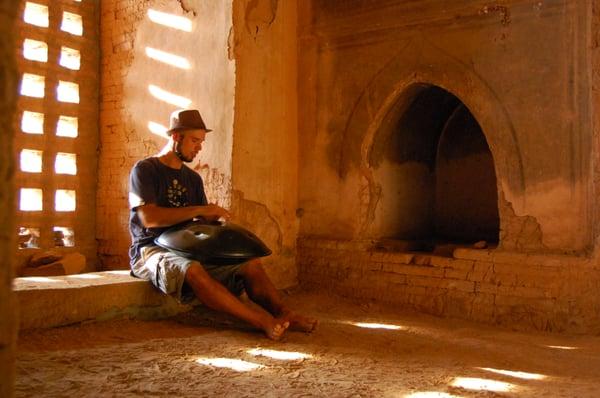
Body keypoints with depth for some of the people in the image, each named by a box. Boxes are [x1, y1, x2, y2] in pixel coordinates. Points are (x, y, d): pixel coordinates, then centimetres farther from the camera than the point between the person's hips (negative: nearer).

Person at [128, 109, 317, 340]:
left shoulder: (193, 178, 18)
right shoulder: (144, 170, -3)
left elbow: (205, 221, 15)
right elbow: (148, 217, -18)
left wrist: (216, 217, -9)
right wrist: (199, 209, -21)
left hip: (188, 249, 7)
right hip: (151, 251, -7)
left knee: (250, 264, -13)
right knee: (192, 270, -39)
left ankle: (284, 315, -32)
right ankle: (262, 321, -44)